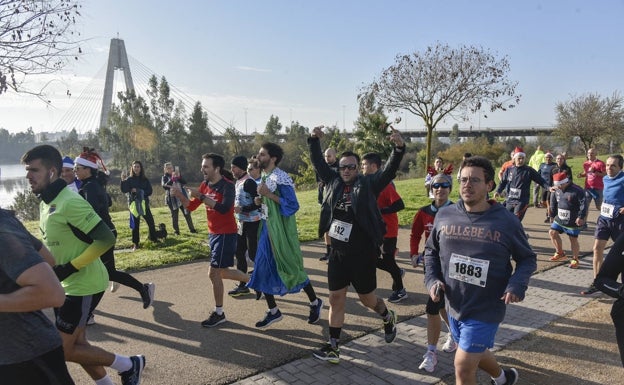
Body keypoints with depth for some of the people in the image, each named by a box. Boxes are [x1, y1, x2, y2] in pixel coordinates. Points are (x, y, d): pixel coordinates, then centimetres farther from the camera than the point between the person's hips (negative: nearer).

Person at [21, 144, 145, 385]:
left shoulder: (70, 202, -22)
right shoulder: (46, 203, 7)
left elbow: (106, 239, -26)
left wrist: (70, 268, -22)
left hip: (84, 286, -9)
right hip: (68, 285, 9)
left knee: (62, 350, -2)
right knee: (76, 344, 16)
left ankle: (129, 365, 12)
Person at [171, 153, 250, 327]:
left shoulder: (227, 185, -17)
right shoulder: (205, 185, 6)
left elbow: (224, 208, -32)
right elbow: (191, 206, 7)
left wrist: (201, 196, -32)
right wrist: (179, 195, -11)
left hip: (226, 234, -9)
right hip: (213, 233, 9)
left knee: (214, 274, -5)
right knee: (222, 272, 17)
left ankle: (219, 313, 10)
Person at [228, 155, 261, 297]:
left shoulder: (249, 182, -17)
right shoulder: (238, 182, 11)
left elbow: (258, 203, -22)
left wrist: (241, 209, -24)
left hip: (251, 223, -9)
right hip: (241, 223, 9)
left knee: (253, 253, -4)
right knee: (239, 253, 10)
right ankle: (242, 285, 18)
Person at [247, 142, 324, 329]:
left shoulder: (281, 178, -17)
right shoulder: (264, 177, 10)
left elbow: (293, 205, -22)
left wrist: (269, 194, -23)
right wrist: (261, 201, 1)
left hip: (281, 231, -8)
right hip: (266, 229, 9)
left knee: (291, 268, 2)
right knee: (263, 269, 7)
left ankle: (315, 303, 23)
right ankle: (273, 311, 20)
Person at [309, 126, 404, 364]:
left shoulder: (368, 184, -7)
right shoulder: (334, 182, 4)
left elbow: (390, 171, -17)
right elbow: (318, 164, 8)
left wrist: (399, 148, -32)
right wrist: (314, 141, -5)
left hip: (362, 254, -4)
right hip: (338, 253, 4)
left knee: (366, 298, 13)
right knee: (336, 299, 8)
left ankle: (388, 318, 45)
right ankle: (333, 347, 19)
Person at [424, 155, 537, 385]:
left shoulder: (506, 221, -12)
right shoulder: (444, 216, -5)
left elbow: (527, 259, -1)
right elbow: (431, 251, 9)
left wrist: (517, 286, -18)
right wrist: (432, 280, -7)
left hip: (486, 309, -4)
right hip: (454, 305, 5)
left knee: (463, 365, -4)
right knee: (475, 353, 26)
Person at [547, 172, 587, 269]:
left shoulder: (577, 191, -18)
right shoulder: (556, 190, 2)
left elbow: (583, 205, -16)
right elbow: (553, 203, 15)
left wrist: (581, 217, -18)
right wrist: (552, 215, 20)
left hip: (573, 221, -6)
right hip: (560, 218, 7)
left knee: (573, 239, 1)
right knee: (552, 232, 3)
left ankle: (575, 260, 17)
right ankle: (560, 254, 21)